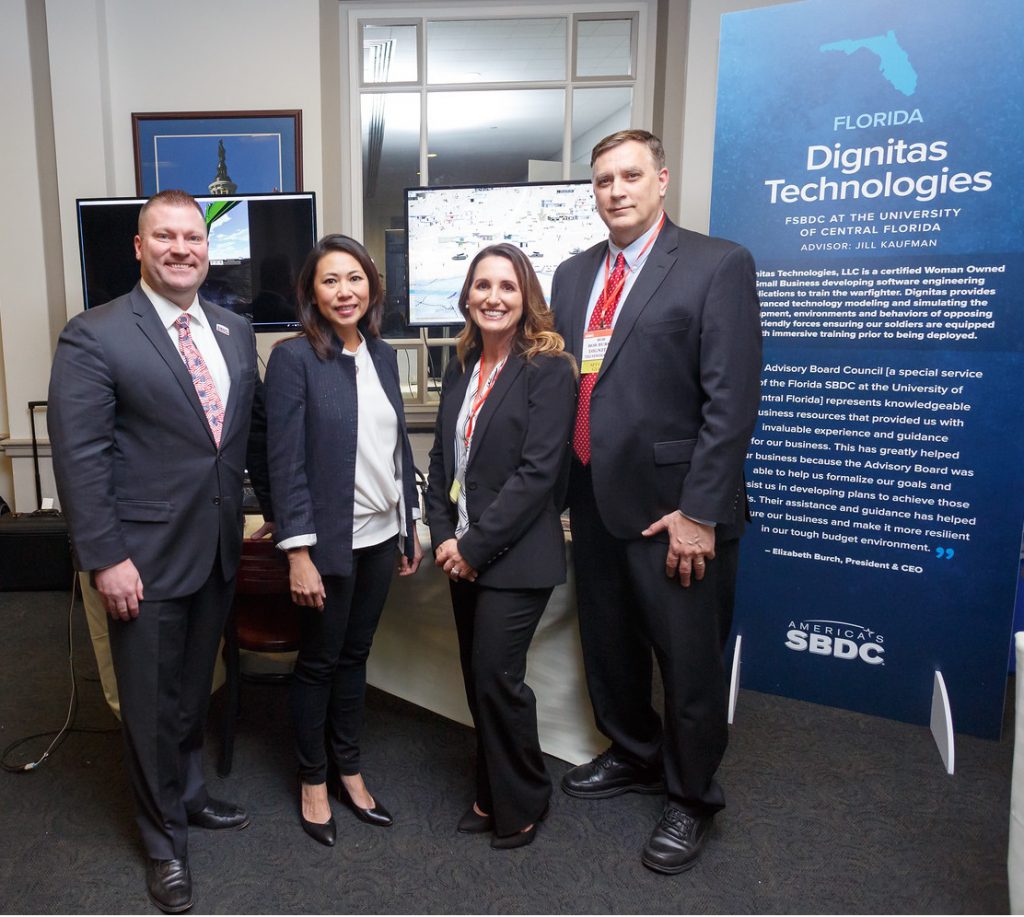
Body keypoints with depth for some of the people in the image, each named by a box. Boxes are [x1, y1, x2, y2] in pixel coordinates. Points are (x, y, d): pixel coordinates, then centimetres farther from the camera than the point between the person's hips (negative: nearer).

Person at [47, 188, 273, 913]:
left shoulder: (235, 331, 6)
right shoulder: (94, 337, -11)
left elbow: (255, 430, 10)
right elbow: (79, 457, -13)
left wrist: (280, 510, 9)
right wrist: (105, 558, -15)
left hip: (219, 547, 5)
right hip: (146, 554, -5)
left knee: (194, 687, 22)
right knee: (152, 702, 11)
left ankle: (188, 794, 46)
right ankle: (164, 838, 34)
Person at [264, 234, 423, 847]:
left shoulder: (383, 355, 7)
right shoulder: (294, 357, -11)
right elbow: (286, 462, -14)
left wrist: (411, 525, 12)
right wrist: (299, 552, -16)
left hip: (381, 535, 5)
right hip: (330, 540, -5)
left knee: (355, 657, 18)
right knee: (319, 662, 11)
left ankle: (348, 770, 35)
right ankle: (314, 781, 31)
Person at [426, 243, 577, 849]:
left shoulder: (549, 368, -11)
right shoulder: (461, 370, 10)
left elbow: (538, 472, -17)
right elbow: (442, 460, 11)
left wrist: (476, 546, -15)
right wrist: (444, 537, -1)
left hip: (515, 556, -6)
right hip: (463, 555, 6)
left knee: (497, 679, -2)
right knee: (478, 679, 14)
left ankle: (523, 802, 24)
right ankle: (493, 793, 35)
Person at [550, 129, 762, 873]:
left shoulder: (717, 265, -7)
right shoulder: (573, 274, 12)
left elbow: (730, 400, -14)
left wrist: (698, 512, -17)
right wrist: (563, 488, 6)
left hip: (672, 507, -6)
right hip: (595, 502, 6)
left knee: (690, 663, 8)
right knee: (609, 646, 20)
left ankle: (690, 800, 33)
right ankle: (633, 756, 45)